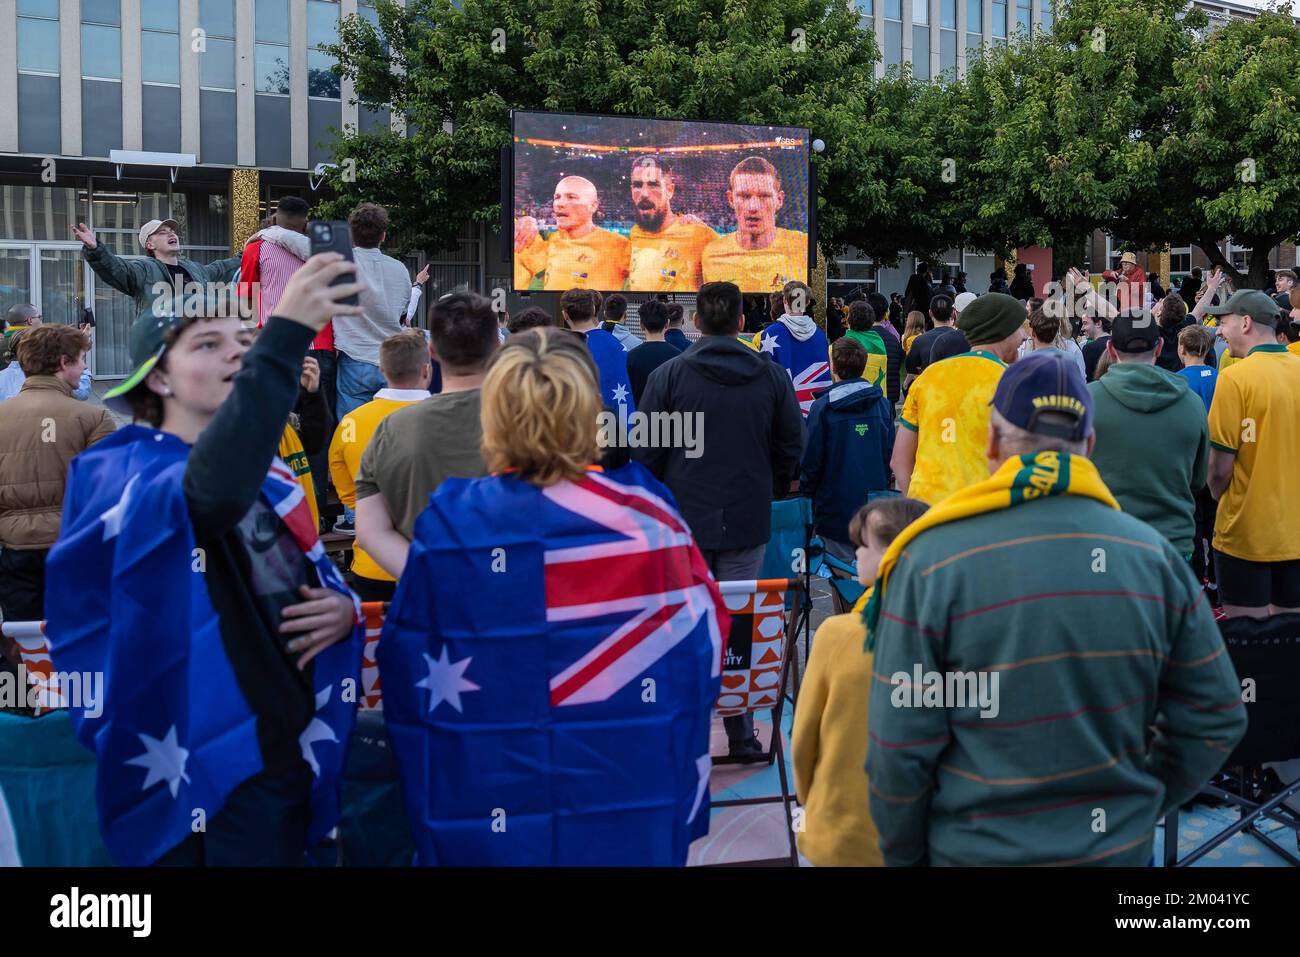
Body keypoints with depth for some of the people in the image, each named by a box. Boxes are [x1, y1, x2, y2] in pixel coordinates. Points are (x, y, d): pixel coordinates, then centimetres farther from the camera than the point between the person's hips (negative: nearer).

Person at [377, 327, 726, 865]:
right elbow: (701, 651, -2)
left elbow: (410, 688, -5)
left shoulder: (447, 526, -12)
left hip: (481, 825, 0)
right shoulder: (646, 516, -11)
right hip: (628, 823, 1)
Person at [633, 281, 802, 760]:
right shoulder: (773, 377, 2)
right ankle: (741, 734, 13)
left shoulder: (667, 375, -5)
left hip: (683, 521, -2)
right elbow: (791, 451, 8)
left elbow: (645, 453, -2)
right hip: (748, 523, 2)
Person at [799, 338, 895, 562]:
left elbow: (812, 459, -7)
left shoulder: (823, 407, -10)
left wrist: (806, 493, 6)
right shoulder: (883, 405, 3)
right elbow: (891, 453, 8)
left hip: (836, 507, -4)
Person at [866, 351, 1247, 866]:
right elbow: (1216, 719, -1)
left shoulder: (931, 563, -18)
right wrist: (1141, 807, 11)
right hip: (1122, 845, 3)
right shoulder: (1154, 554, -7)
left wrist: (901, 853, 0)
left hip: (979, 848, -2)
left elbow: (900, 749, -15)